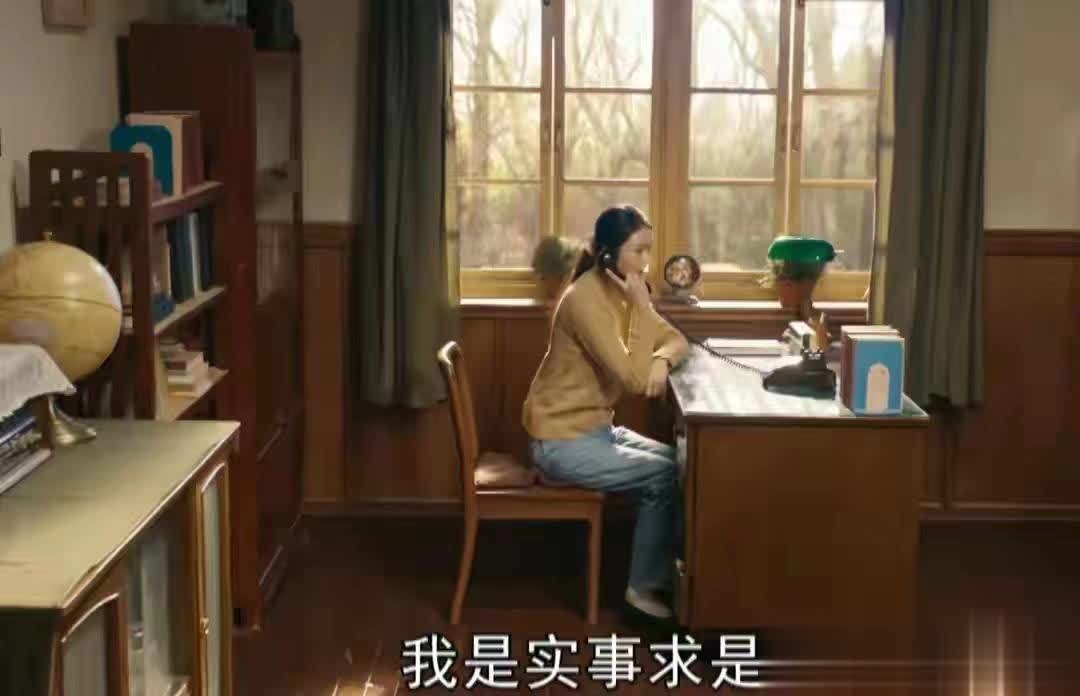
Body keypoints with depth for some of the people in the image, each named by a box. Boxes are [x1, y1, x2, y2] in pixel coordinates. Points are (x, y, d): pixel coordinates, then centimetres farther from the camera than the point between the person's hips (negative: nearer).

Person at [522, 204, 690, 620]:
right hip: (561, 439, -9)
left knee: (678, 462, 3)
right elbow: (633, 379, -28)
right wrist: (641, 306, -25)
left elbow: (676, 339, 9)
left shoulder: (621, 291, 5)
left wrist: (662, 361, -14)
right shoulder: (586, 299, -25)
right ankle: (644, 586, 2)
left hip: (595, 427, 9)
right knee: (663, 476, -12)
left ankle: (673, 565, 15)